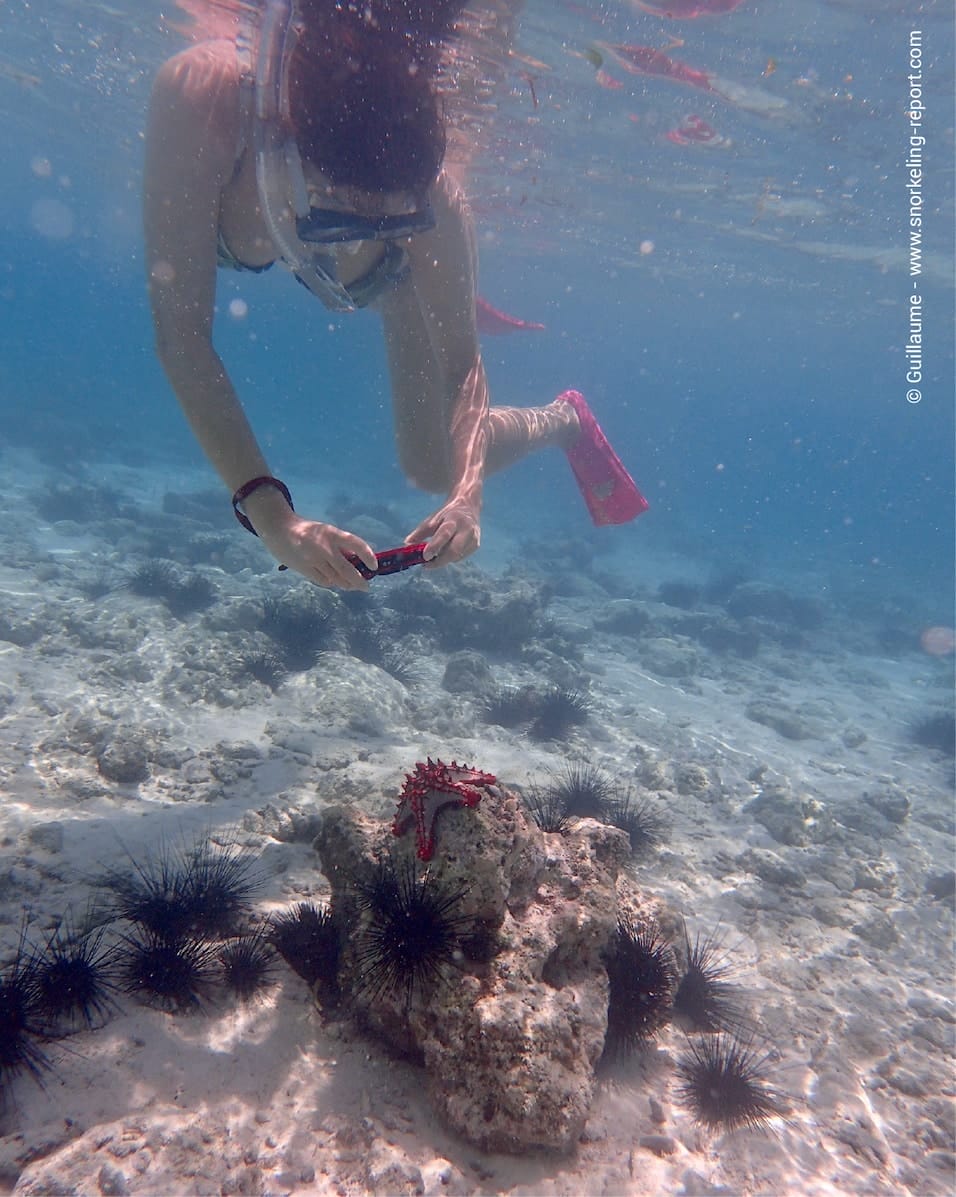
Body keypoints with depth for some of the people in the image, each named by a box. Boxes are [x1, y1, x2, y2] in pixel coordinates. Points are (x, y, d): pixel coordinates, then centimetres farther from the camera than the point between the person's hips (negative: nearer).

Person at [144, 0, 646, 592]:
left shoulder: (434, 199, -41)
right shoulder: (196, 96, -44)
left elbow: (463, 363, -28)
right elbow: (182, 331, -45)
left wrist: (466, 490, -45)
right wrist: (269, 513, -53)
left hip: (406, 263, -1)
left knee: (434, 466, 0)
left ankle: (564, 419, 27)